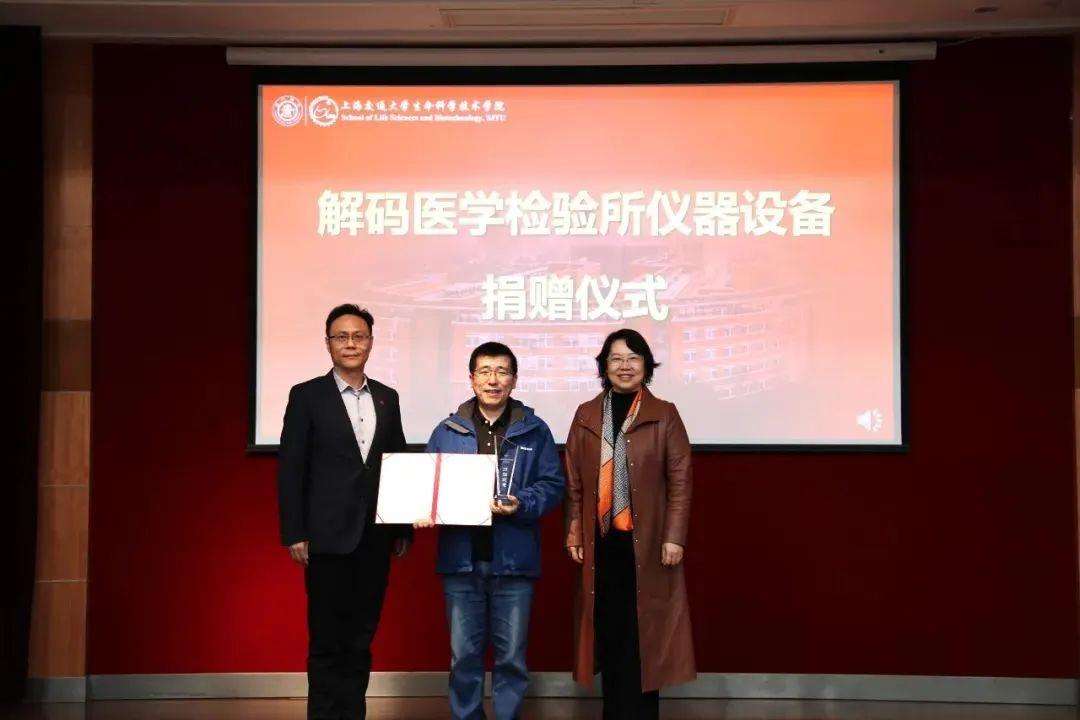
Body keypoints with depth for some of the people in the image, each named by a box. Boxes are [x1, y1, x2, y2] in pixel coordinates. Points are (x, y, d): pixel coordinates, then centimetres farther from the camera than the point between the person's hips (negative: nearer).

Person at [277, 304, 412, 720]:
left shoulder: (387, 398, 10)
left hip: (375, 539, 4)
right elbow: (290, 470, -5)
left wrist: (404, 528, 8)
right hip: (329, 538, -4)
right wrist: (294, 534, -10)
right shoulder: (307, 396, -2)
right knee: (326, 642, 2)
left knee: (360, 641, 10)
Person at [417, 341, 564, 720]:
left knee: (511, 655, 7)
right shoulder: (447, 432, 8)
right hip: (461, 559, 1)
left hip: (513, 559, -1)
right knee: (463, 654, 8)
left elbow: (553, 485, 1)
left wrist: (521, 505, -17)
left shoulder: (534, 431, 3)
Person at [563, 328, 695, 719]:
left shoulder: (664, 415, 2)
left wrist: (674, 537, -8)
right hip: (601, 540, 2)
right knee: (609, 631, 6)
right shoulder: (586, 416, 9)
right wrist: (573, 533, 2)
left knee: (644, 632, 2)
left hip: (646, 541, -2)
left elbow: (680, 480, -2)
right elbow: (574, 482, 8)